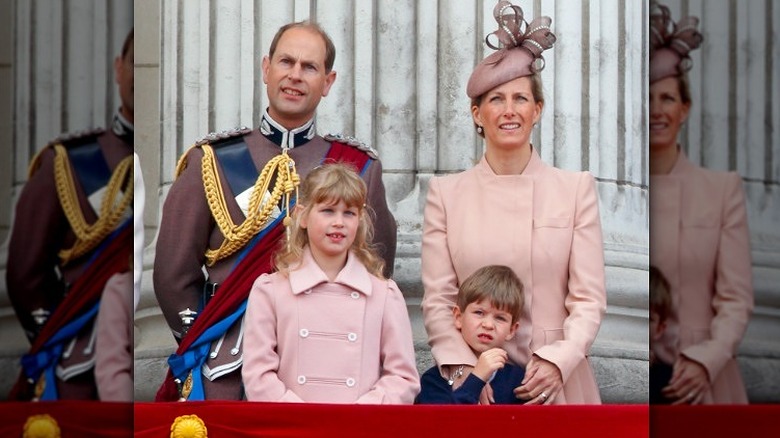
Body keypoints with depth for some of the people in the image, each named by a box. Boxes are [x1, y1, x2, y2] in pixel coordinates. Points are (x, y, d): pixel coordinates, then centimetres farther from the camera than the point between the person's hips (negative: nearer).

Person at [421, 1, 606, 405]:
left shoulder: (576, 188, 3)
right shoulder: (445, 193, 4)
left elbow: (589, 298, -2)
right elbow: (437, 299, 0)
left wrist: (558, 360, -16)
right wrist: (462, 369, -13)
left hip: (555, 381, 0)